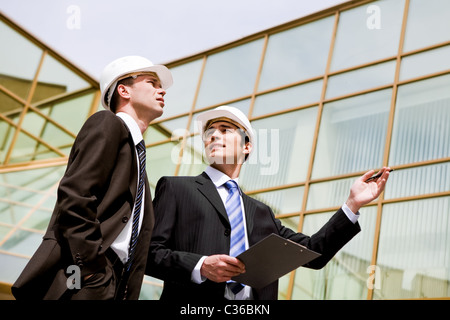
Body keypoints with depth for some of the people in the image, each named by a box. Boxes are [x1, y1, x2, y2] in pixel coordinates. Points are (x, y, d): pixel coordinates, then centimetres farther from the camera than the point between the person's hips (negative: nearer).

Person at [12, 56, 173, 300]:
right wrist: (92, 269, -18)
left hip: (112, 285, 8)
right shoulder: (107, 124, 2)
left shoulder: (137, 151, 26)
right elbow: (74, 197, -13)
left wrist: (127, 292, 14)